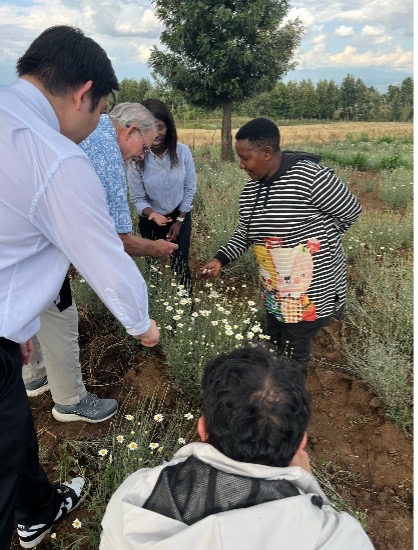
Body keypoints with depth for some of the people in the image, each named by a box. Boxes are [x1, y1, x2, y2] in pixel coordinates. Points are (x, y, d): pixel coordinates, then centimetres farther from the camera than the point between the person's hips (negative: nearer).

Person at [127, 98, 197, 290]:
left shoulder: (182, 151, -17)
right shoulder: (136, 159, -20)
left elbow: (190, 189, -7)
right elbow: (138, 199, -14)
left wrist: (179, 220, -6)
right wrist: (152, 214, -34)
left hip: (180, 216, 0)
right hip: (150, 221, 0)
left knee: (180, 264, 1)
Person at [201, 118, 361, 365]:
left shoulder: (310, 176, -22)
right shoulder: (251, 189, 1)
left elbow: (351, 211, -10)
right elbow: (245, 232, 10)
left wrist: (316, 238, -4)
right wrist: (221, 259, -3)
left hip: (313, 289, -7)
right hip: (273, 289, 7)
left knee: (295, 353, 6)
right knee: (274, 345, 20)